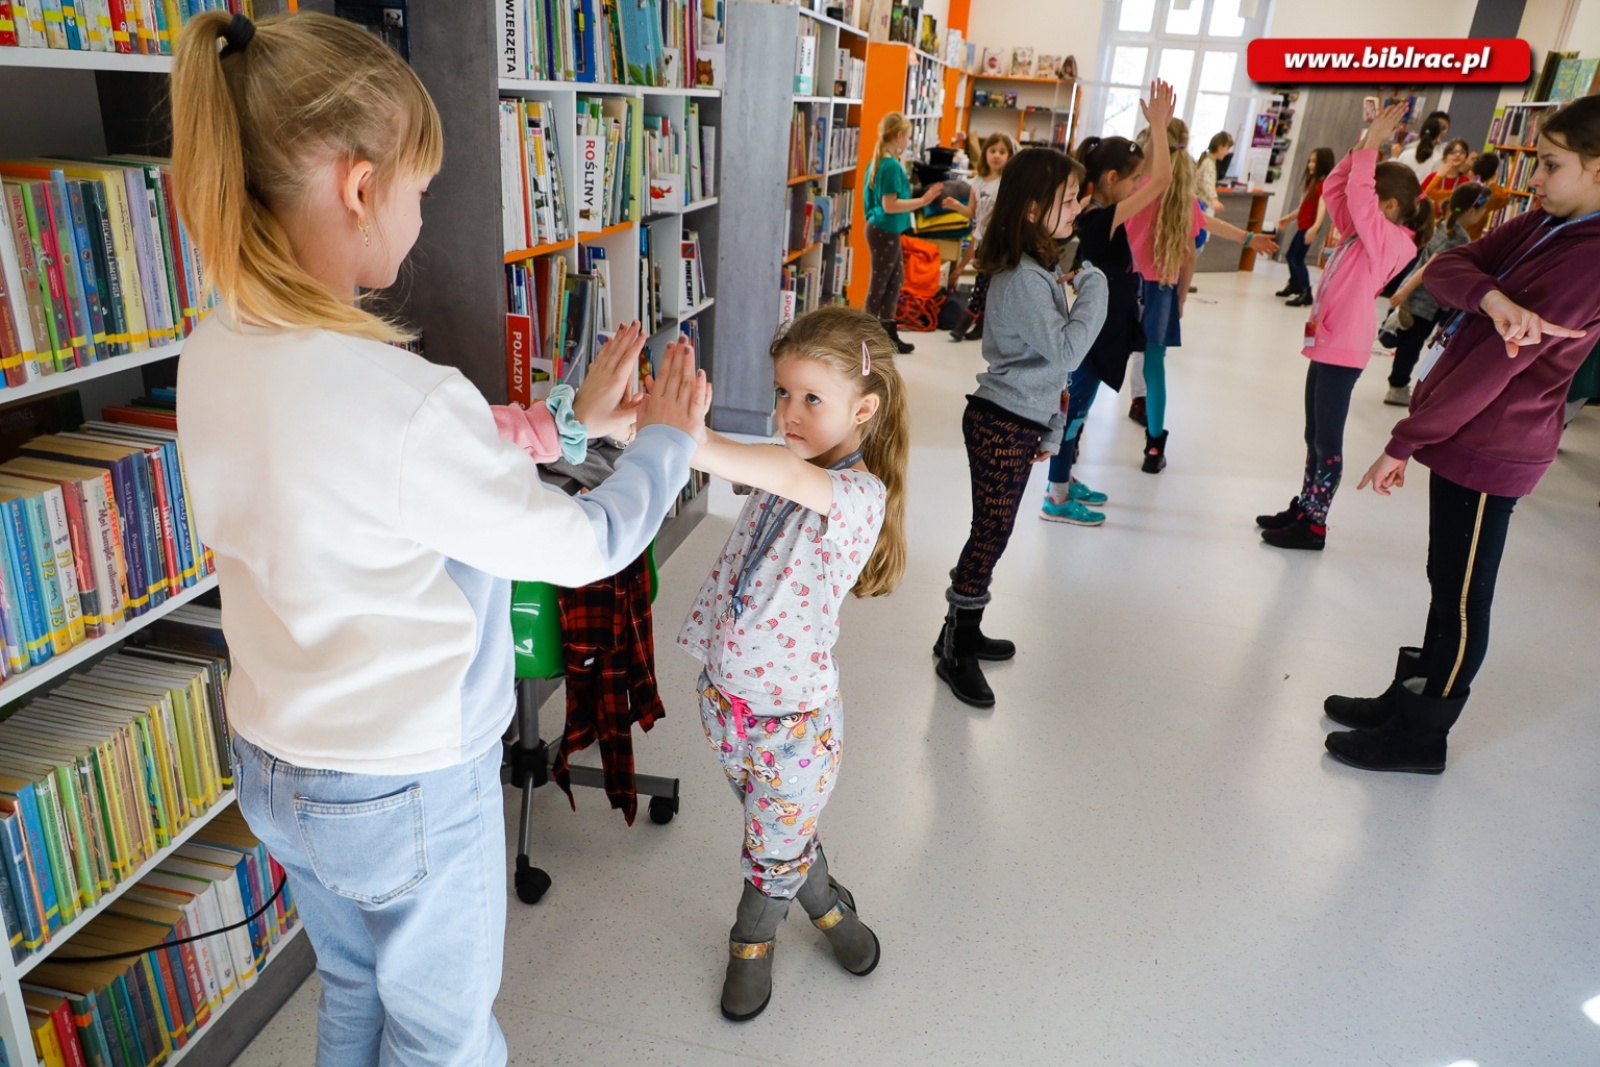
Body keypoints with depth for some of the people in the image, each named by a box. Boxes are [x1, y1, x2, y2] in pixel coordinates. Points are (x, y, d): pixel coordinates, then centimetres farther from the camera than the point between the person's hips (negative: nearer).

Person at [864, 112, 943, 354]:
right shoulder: (892, 165, -20)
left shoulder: (879, 161, 9)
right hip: (885, 232, -10)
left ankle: (888, 334, 23)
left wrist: (915, 195, 21)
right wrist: (922, 201, -24)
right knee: (879, 285, 0)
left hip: (884, 230, 10)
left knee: (895, 280, 16)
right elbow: (890, 205, -25)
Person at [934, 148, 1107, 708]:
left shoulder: (1040, 267, 13)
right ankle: (957, 651, 11)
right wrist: (1093, 289, -14)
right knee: (991, 535, -2)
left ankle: (962, 632, 29)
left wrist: (1050, 426, 20)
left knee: (991, 533, 16)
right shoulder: (1023, 278, -20)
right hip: (1002, 426, -10)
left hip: (1019, 423, 10)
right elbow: (1066, 351, -23)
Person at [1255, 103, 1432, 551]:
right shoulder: (1363, 233, 11)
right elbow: (1335, 190, 16)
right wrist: (1362, 146, 6)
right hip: (1325, 343, 9)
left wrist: (1372, 143, -17)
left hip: (1343, 350, -9)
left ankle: (1314, 525, 2)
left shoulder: (1389, 240, -13)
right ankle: (1303, 508, 26)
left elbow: (1358, 197, -24)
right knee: (1314, 436, 16)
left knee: (1327, 440, -4)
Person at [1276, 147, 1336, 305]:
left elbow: (1322, 205, -29)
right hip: (1303, 225, 10)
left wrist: (1315, 226, -43)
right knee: (1290, 256, 24)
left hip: (1309, 226, -10)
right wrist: (1288, 218, 34)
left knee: (1298, 259, -15)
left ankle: (1306, 294, -12)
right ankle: (1294, 286, 46)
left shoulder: (1324, 182, -15)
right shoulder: (1313, 181, 15)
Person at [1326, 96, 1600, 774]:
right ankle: (1409, 698, 34)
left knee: (1462, 598, 4)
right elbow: (1445, 268, -4)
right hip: (1466, 435, 9)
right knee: (1448, 585, 19)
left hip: (1489, 449, -9)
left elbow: (1496, 365, -23)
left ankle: (1421, 734, 18)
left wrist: (1403, 443, -20)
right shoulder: (1545, 224, 6)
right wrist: (1490, 296, -26)